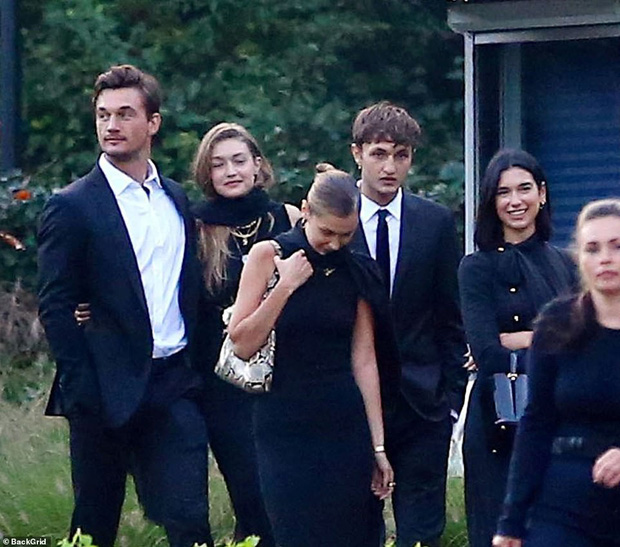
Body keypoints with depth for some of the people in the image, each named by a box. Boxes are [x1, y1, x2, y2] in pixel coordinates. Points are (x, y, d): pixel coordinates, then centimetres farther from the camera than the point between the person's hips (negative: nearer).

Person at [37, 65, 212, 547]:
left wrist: (195, 369, 7)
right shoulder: (73, 207, -4)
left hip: (175, 385, 4)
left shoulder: (177, 201, 13)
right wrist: (82, 389, -13)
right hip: (108, 393, -4)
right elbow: (55, 307, -7)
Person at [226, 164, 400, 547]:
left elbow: (364, 360, 7)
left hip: (345, 426, 3)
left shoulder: (357, 272, 8)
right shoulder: (269, 256, -2)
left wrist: (378, 445, 4)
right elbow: (243, 344, -7)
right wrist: (285, 287, -14)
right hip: (285, 425, -3)